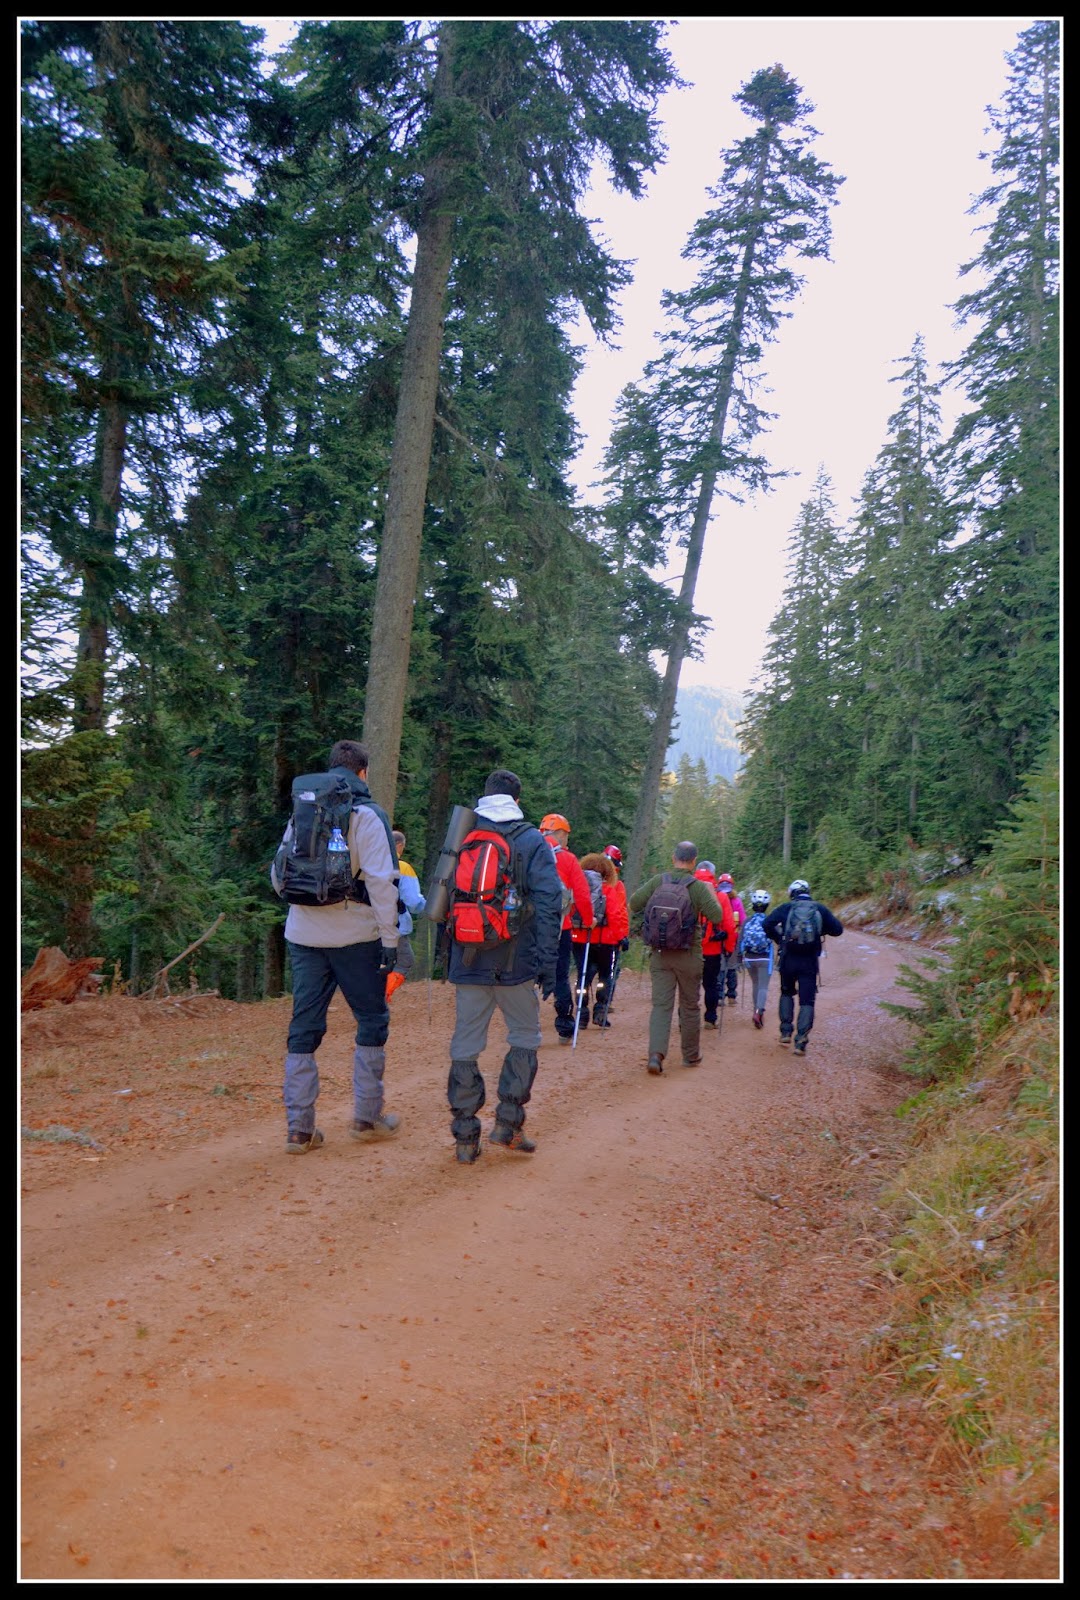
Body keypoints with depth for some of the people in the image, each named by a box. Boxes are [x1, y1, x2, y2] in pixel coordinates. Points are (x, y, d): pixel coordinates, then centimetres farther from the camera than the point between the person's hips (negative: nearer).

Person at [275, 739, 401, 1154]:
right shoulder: (366, 815, -6)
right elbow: (380, 881, -13)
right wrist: (390, 937, -10)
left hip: (302, 934, 5)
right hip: (354, 935, -5)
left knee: (304, 1027, 8)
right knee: (372, 1020, 11)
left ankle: (300, 1128, 8)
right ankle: (367, 1117, 15)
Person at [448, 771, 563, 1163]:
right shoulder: (532, 840, -2)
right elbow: (548, 904, -8)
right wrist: (547, 963, -5)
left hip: (468, 962, 3)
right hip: (514, 962, -2)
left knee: (465, 1046, 8)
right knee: (524, 1038, 15)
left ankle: (465, 1137, 11)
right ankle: (508, 1122, 10)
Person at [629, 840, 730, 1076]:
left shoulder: (658, 881, -1)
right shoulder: (699, 887, -8)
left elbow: (634, 902, -6)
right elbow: (717, 916, -11)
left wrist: (643, 925, 8)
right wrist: (712, 895, 5)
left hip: (660, 954, 2)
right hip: (689, 955, -1)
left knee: (661, 1005, 0)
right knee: (690, 1006, 13)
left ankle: (656, 1054, -18)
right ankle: (691, 1056, 25)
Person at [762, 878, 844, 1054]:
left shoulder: (786, 907, 2)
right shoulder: (820, 908, 5)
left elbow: (768, 924, -9)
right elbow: (838, 929, 3)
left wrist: (777, 939, 7)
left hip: (788, 959, 0)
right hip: (810, 961, 0)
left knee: (787, 993, 23)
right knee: (806, 1000, 4)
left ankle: (785, 1032, 15)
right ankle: (801, 1041, -6)